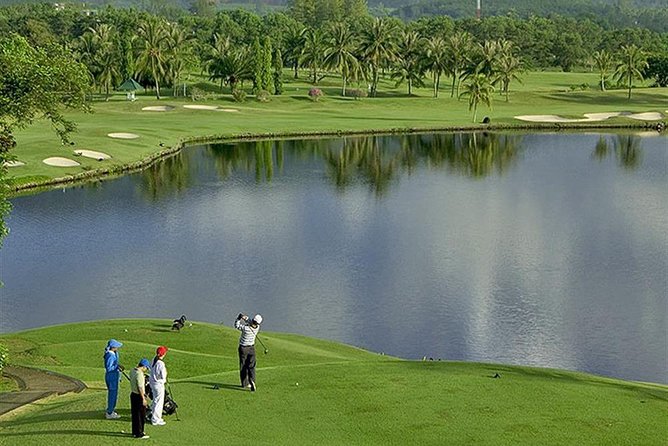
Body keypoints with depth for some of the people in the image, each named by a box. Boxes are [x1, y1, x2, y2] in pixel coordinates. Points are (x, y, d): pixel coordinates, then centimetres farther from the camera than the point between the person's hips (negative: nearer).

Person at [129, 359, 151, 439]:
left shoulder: (132, 371, 6)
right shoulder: (139, 374, -22)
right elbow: (140, 388, -23)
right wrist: (143, 399, -19)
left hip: (133, 394, 9)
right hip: (139, 396, -9)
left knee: (135, 414, 17)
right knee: (141, 415, 1)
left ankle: (135, 432, 25)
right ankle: (139, 433, 6)